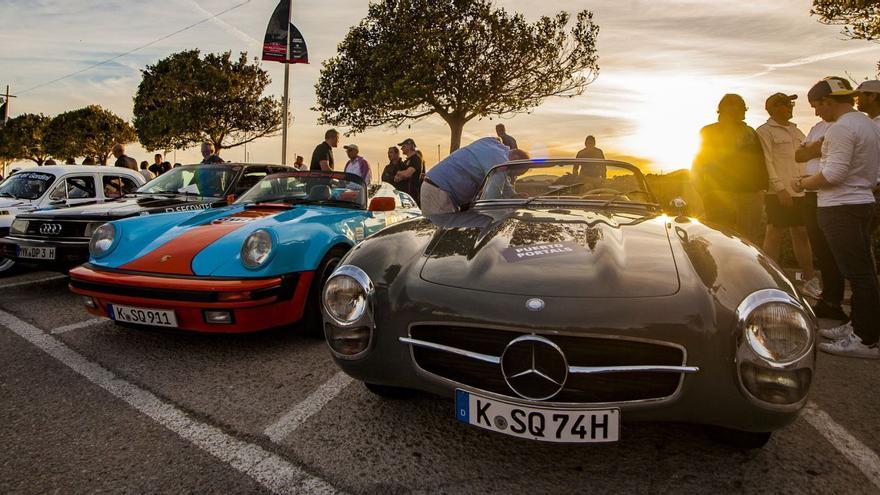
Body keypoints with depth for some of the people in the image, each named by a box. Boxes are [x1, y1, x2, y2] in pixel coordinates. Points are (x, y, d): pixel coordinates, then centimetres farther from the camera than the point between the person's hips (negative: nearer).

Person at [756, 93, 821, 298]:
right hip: (779, 194, -7)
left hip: (800, 192, 7)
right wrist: (780, 188, -19)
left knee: (802, 234, 10)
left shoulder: (795, 131, 21)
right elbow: (766, 162, -12)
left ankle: (810, 281, 16)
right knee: (774, 235, -4)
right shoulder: (765, 131, -3)